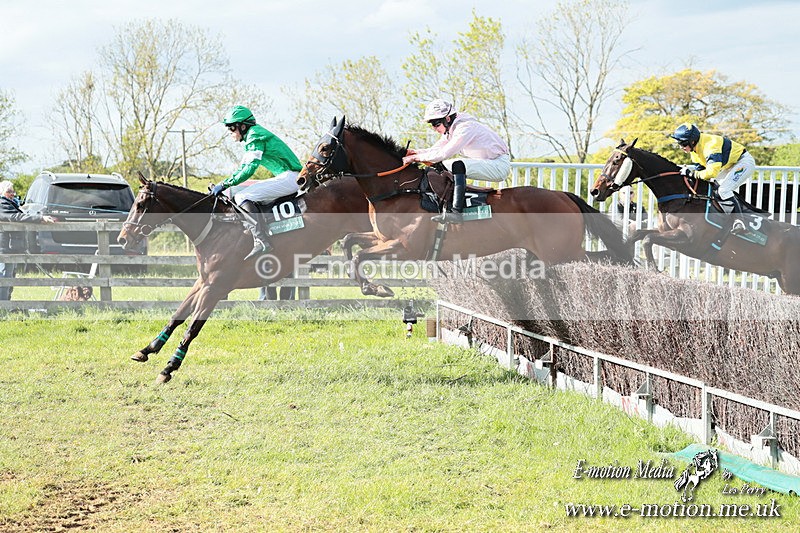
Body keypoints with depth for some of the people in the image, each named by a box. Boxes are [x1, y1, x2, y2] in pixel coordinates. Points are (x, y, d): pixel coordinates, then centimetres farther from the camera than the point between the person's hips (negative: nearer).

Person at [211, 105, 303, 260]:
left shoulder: (255, 136, -10)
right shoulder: (252, 137, 21)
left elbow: (250, 169, -18)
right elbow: (242, 168, 24)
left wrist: (225, 184, -15)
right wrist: (222, 184, 14)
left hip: (290, 177, -11)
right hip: (288, 178, 11)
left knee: (242, 197, -19)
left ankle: (261, 241, -29)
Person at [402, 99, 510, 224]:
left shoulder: (465, 127, -23)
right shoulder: (450, 130, 7)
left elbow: (445, 153, -29)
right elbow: (436, 149, 11)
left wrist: (417, 158, -24)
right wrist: (417, 152, -8)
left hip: (499, 164, -10)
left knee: (458, 166, -31)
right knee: (443, 166, 10)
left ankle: (456, 212, -38)